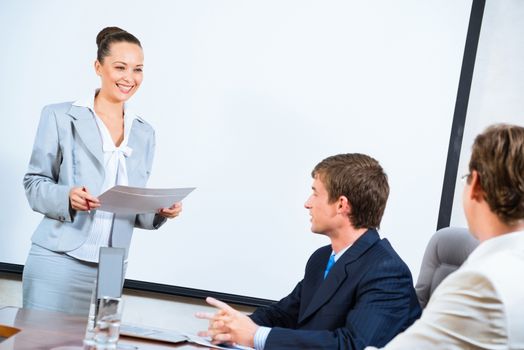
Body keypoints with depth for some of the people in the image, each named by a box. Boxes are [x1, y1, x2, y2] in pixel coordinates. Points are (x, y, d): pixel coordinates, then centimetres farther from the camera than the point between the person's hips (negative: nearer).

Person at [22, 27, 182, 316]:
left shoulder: (144, 133, 13)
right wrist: (67, 196, -18)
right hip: (57, 262, -3)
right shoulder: (60, 117, 0)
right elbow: (34, 184, 1)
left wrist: (161, 210, -4)